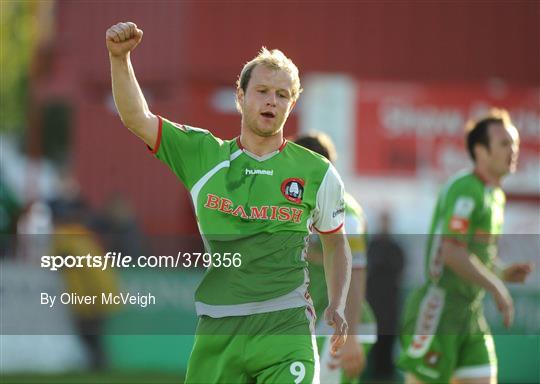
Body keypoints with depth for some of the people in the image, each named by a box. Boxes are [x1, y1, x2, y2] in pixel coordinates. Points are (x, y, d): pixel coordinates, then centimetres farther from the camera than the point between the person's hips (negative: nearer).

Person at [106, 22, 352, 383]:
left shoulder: (316, 172, 7)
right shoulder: (204, 155, 8)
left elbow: (336, 242, 19)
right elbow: (137, 119, 2)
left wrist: (337, 306, 7)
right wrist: (120, 58, -11)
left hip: (285, 329, -1)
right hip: (217, 332, 1)